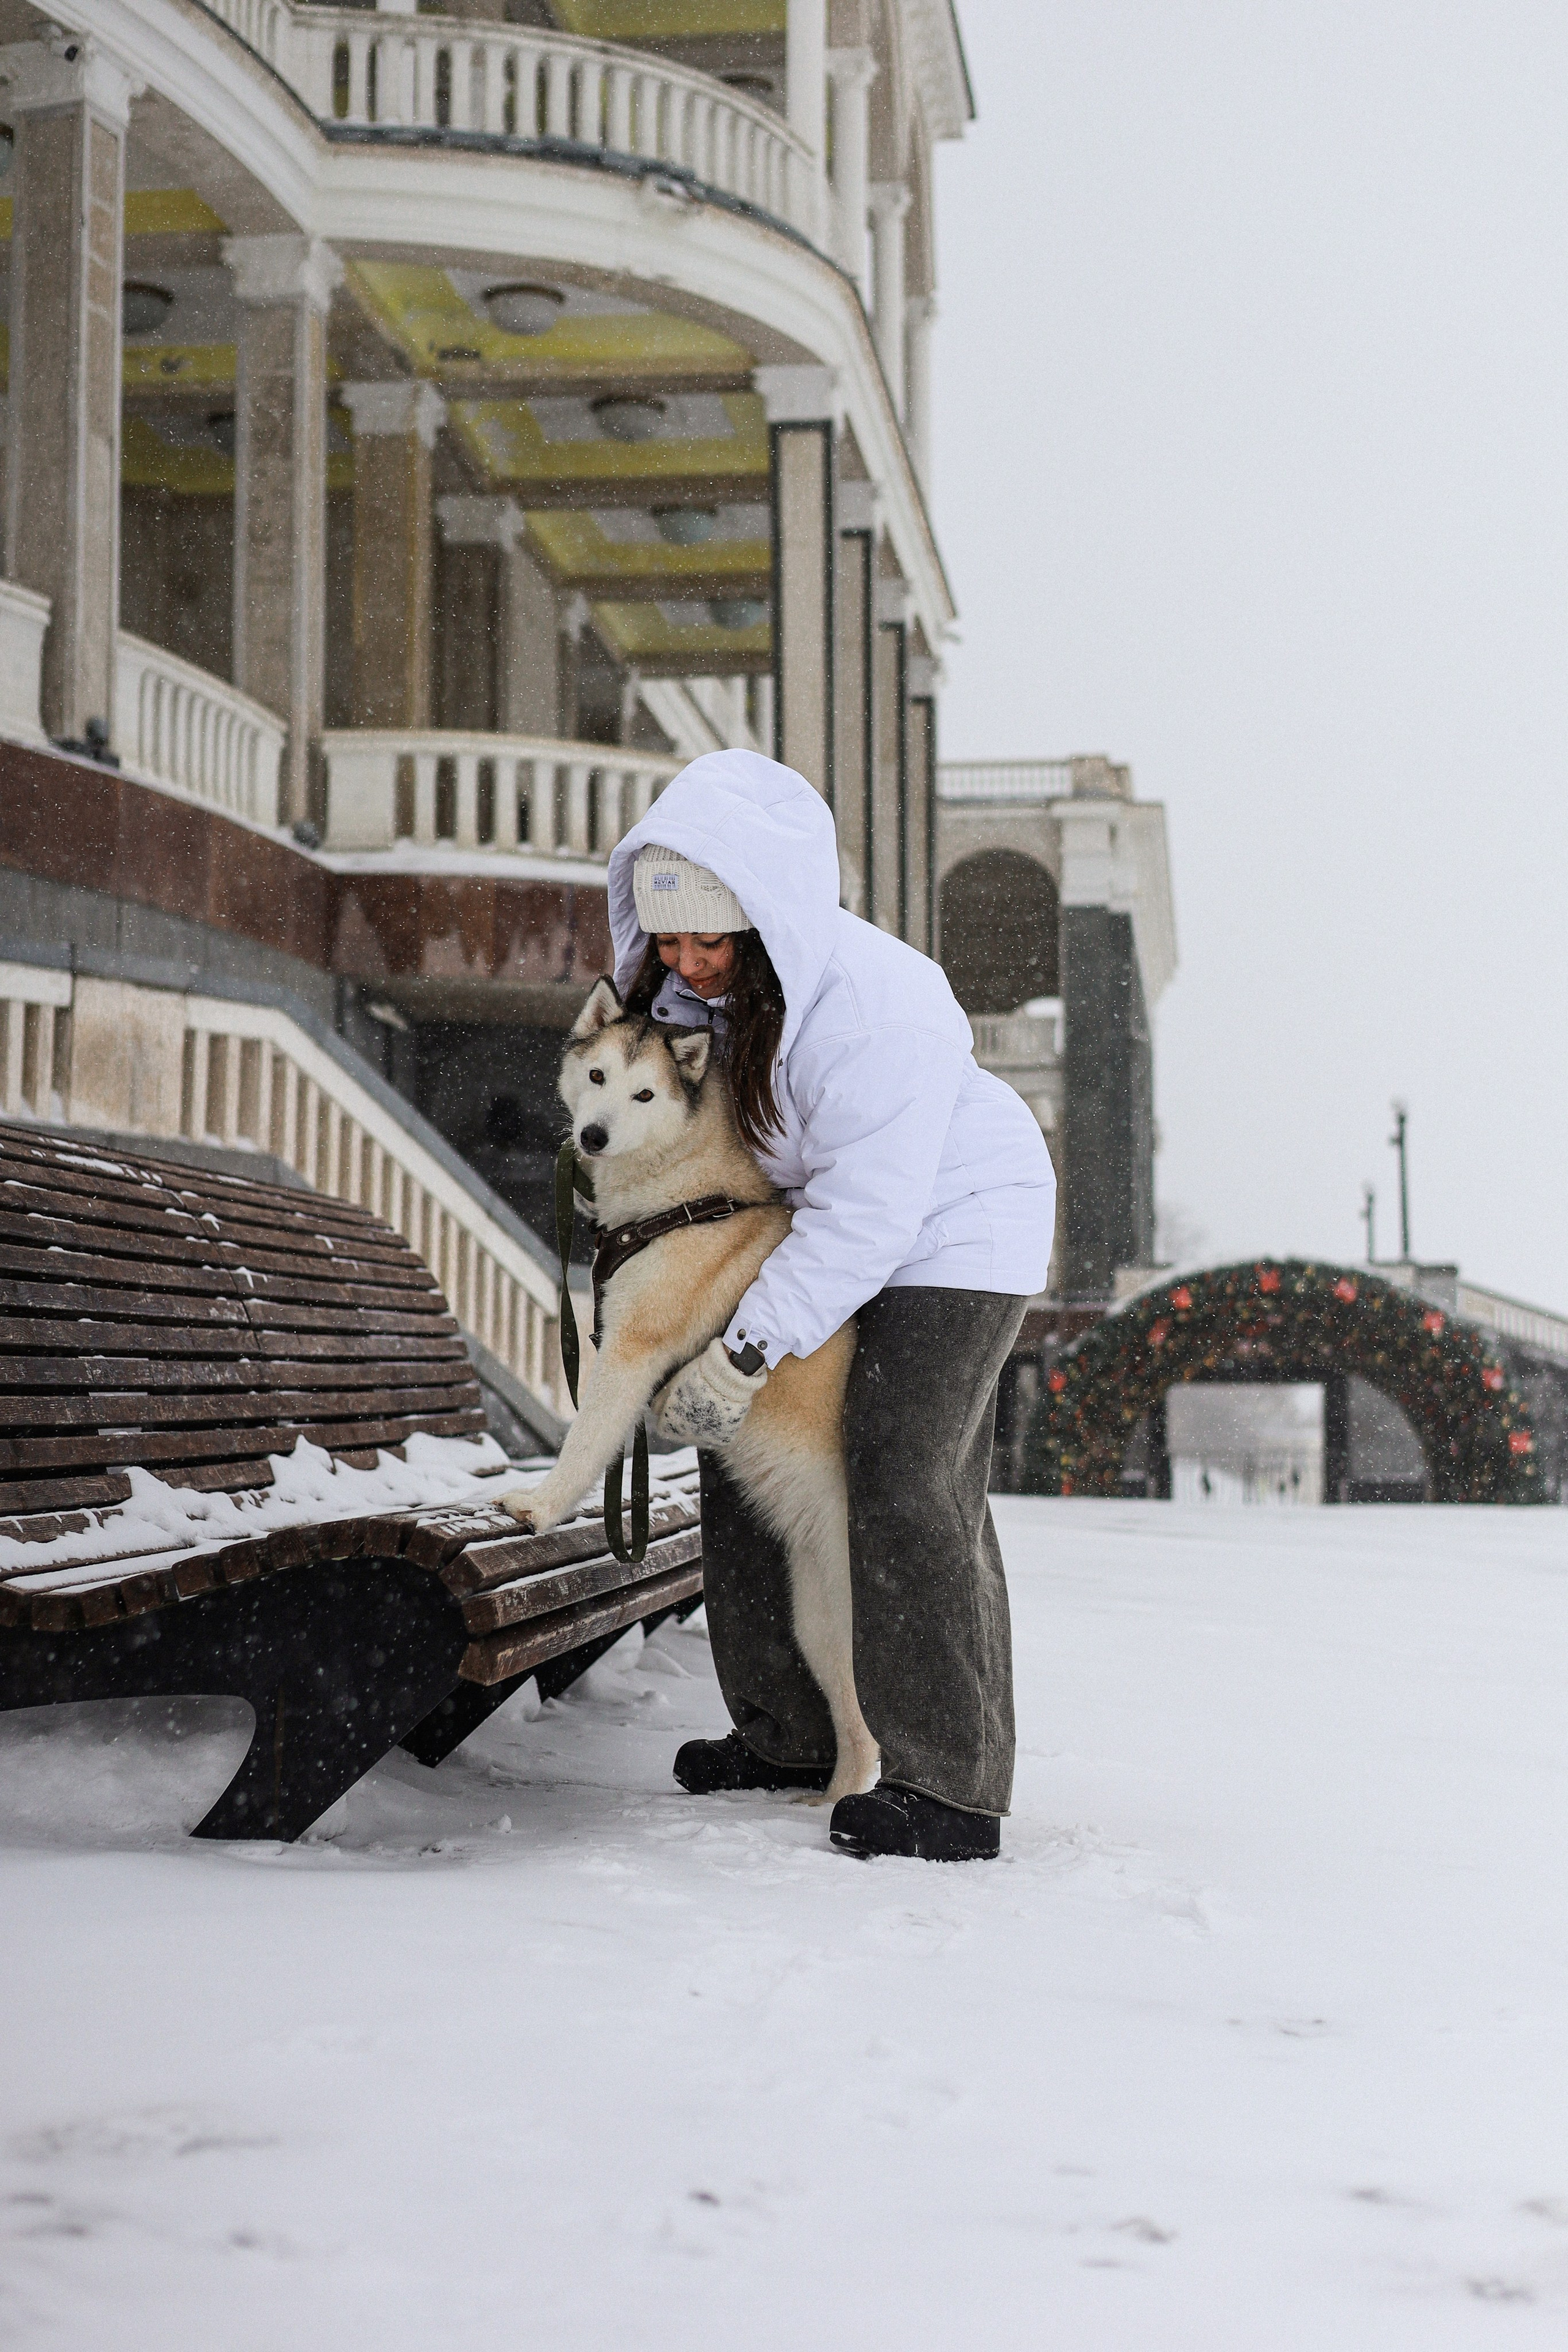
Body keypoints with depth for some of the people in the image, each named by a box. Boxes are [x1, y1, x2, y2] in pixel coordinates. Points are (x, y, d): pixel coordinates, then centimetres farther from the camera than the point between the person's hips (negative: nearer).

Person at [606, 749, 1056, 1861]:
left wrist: (751, 1346, -31)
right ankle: (792, 1735, 19)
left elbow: (870, 1211, -32)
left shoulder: (874, 1004, -34)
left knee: (907, 1490, -18)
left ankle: (950, 1788, -15)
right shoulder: (681, 980, -10)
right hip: (824, 1228, 8)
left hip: (948, 1229, -8)